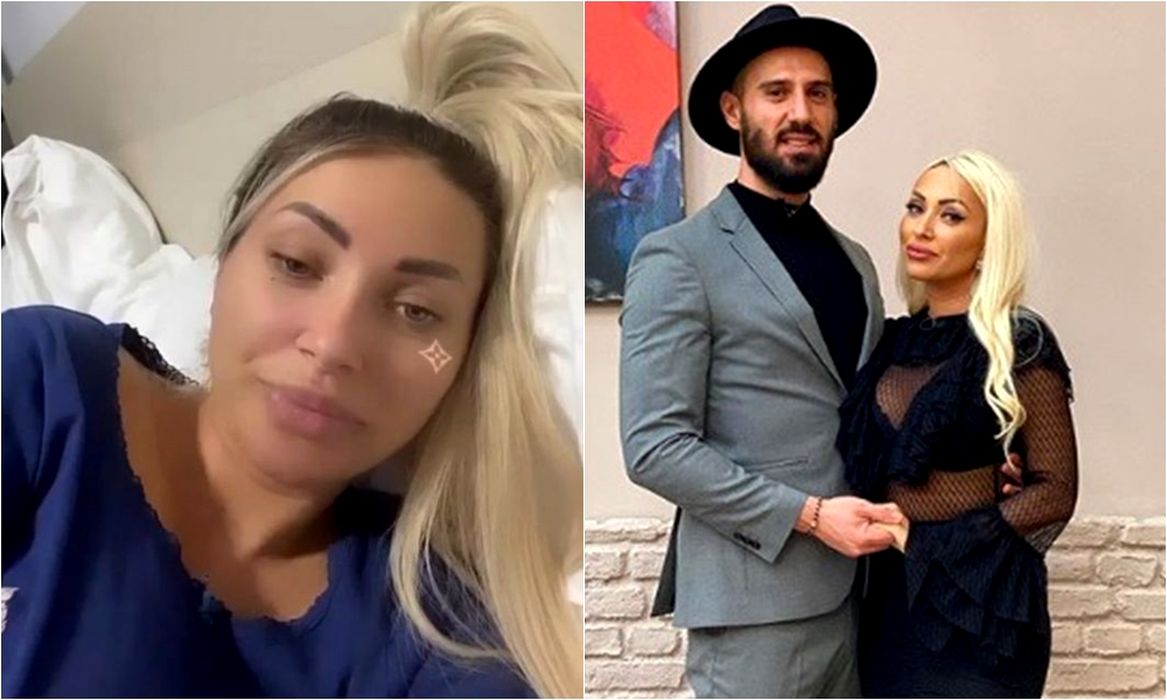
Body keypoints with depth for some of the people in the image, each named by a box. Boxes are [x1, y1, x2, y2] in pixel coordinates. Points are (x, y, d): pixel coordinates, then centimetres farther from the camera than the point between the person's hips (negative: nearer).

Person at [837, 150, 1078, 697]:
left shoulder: (1019, 346, -12)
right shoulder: (899, 338, 5)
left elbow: (1054, 489, -10)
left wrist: (940, 541, -15)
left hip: (977, 600, -5)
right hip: (892, 592, 6)